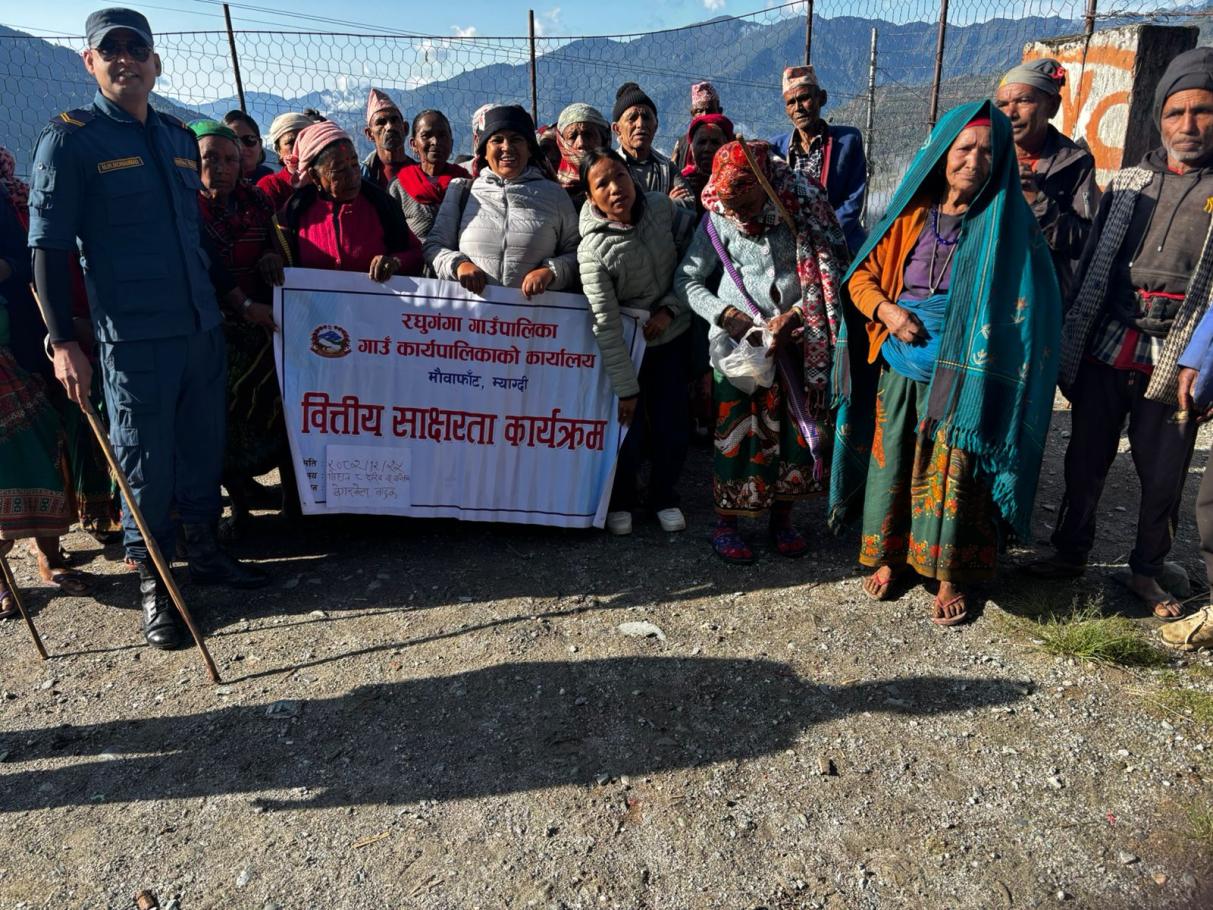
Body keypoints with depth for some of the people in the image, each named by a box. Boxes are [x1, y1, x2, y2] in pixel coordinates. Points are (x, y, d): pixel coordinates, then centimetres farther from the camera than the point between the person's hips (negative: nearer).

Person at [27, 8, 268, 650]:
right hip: (133, 336, -5)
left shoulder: (179, 137, 14)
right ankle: (151, 582, 16)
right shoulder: (68, 139, -3)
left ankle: (203, 552, 29)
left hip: (202, 326, 5)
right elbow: (48, 247, -6)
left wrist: (231, 295, 20)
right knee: (145, 461, 2)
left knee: (203, 446, 13)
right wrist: (63, 342, -13)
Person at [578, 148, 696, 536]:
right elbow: (606, 326, -21)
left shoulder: (662, 207, -11)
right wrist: (625, 388, -19)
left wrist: (670, 309, -11)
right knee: (631, 429, -4)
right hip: (629, 345, -3)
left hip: (672, 335, 4)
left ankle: (664, 497, 29)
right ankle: (620, 501, 24)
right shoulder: (593, 248, -22)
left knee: (673, 424, 5)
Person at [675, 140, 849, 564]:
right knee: (735, 432, 1)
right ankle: (725, 523, 16)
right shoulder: (717, 219, -4)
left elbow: (828, 274, -6)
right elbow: (687, 279, 0)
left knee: (795, 428, 6)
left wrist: (793, 315, -19)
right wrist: (726, 314, -13)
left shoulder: (804, 208, -7)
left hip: (794, 339, 1)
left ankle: (782, 519, 24)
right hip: (737, 341, -1)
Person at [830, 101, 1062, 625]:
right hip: (897, 367, 3)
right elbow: (862, 274, 11)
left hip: (961, 375, -2)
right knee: (890, 463, 9)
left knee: (951, 475, 1)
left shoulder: (1008, 222, -1)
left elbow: (1030, 306, -1)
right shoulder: (911, 214, 5)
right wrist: (885, 310, -9)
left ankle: (950, 578, 18)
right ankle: (889, 558, 27)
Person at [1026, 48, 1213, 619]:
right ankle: (1070, 553, 28)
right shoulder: (1128, 182, 9)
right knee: (1085, 461, 11)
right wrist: (1069, 345, 5)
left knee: (1163, 477, 9)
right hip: (1105, 351, 2)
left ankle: (1146, 571, 28)